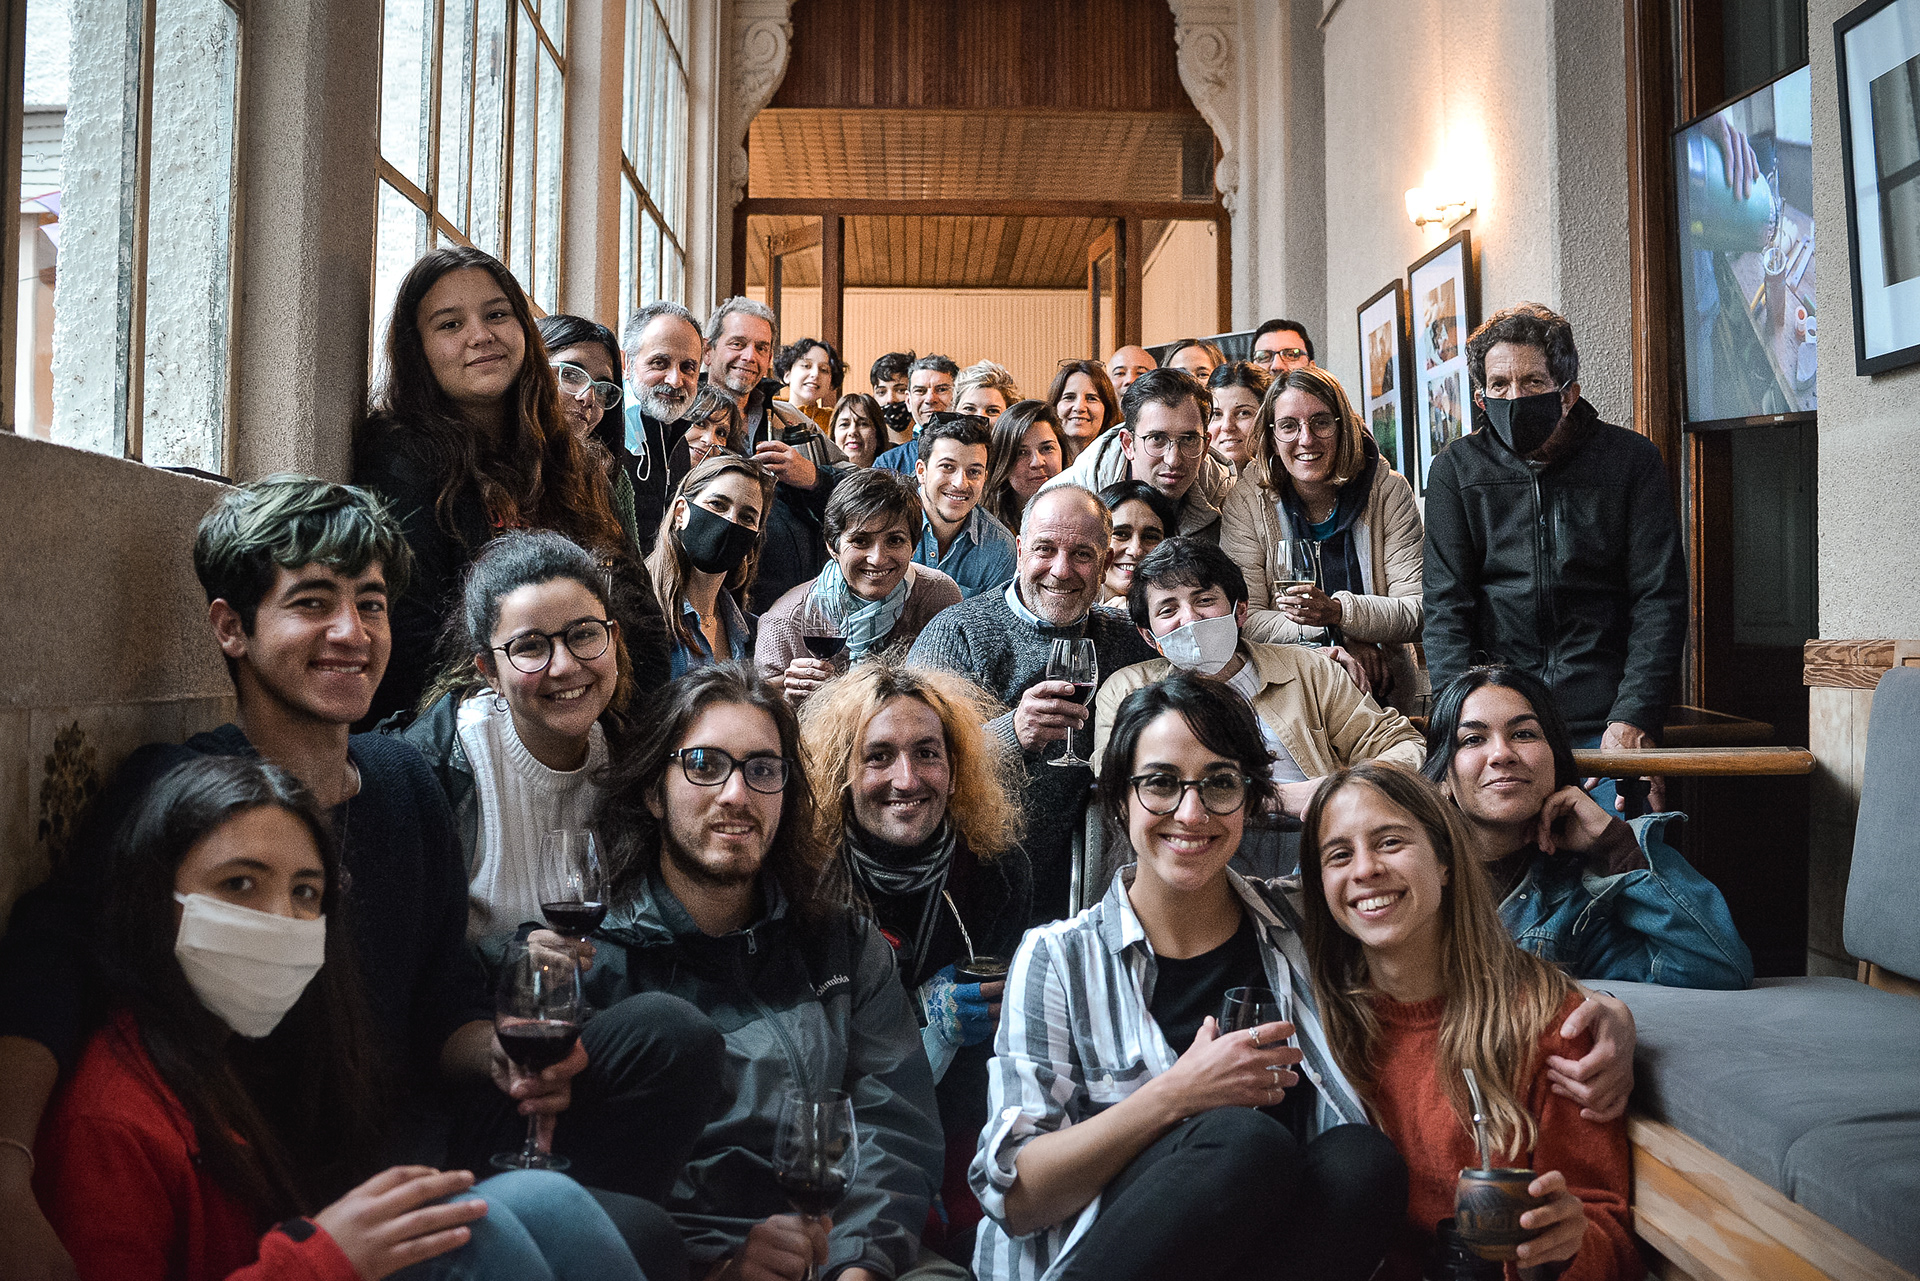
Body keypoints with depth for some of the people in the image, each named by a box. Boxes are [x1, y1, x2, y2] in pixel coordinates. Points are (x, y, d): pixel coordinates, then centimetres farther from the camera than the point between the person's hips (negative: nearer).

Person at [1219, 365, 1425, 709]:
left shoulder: (1388, 492, -2)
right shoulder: (1246, 503, -4)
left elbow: (1418, 612, -7)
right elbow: (1246, 622, -8)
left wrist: (1338, 611, -25)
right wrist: (1344, 640, -16)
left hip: (1385, 694, 0)